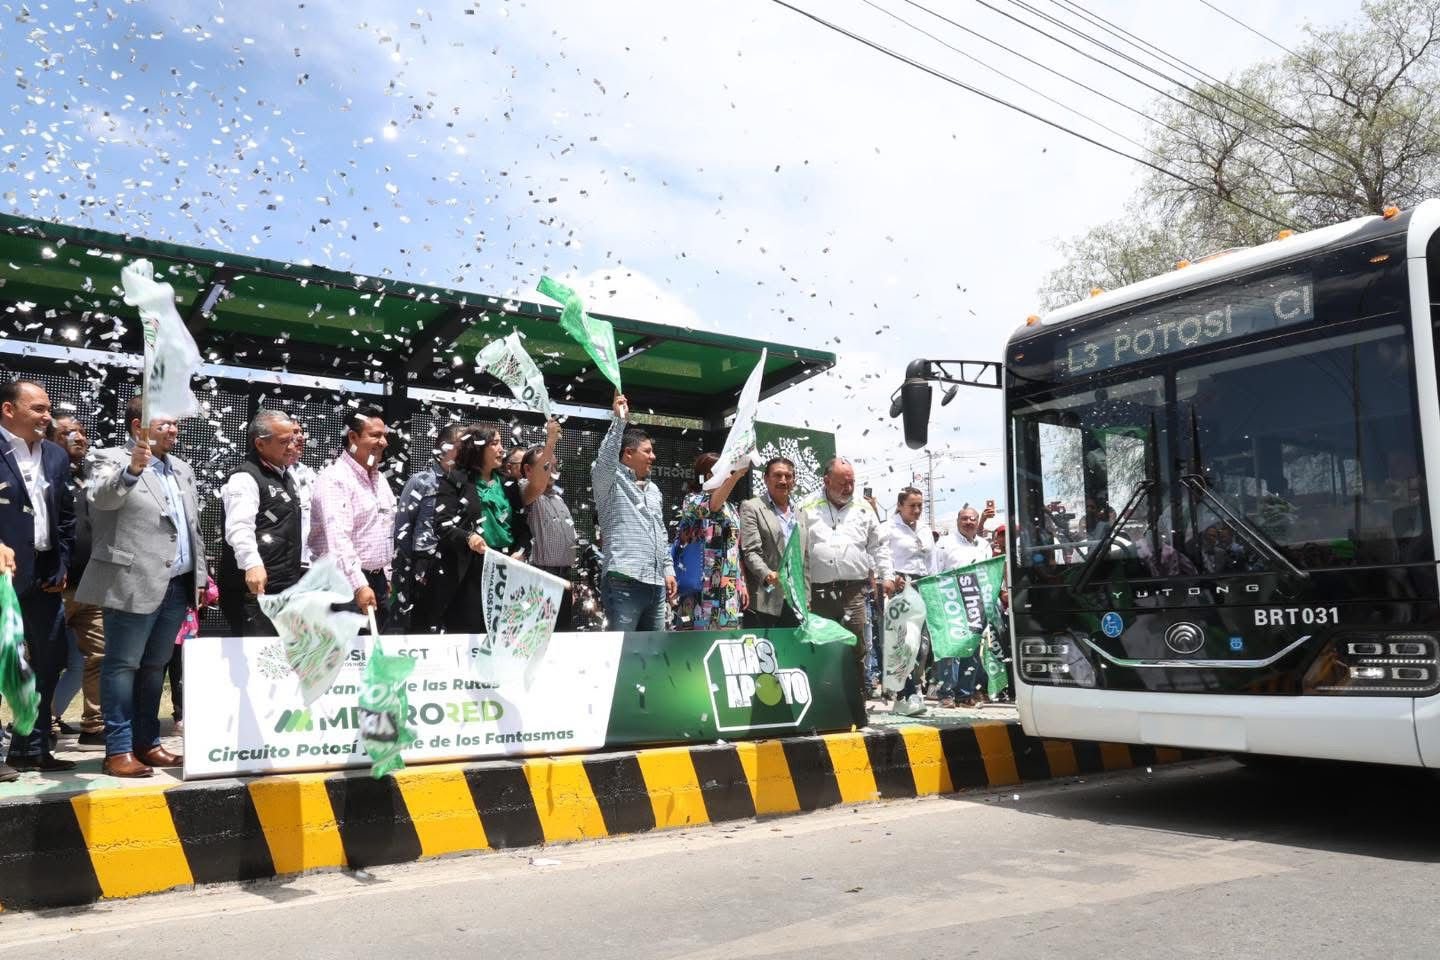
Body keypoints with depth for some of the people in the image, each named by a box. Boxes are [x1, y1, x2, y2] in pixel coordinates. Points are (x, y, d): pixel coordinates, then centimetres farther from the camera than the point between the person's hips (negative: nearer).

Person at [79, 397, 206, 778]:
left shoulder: (182, 469, 17)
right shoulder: (112, 459, -3)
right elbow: (102, 497, -25)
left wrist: (199, 577, 16)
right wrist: (132, 469, -42)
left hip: (177, 585, 7)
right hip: (134, 585, -7)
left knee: (155, 667, 12)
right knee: (122, 666, -1)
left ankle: (147, 744, 19)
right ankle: (119, 751, 3)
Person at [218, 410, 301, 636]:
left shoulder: (286, 475, 17)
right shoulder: (245, 477, -12)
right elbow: (239, 527, -27)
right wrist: (252, 564, -43)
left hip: (285, 586, 9)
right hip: (255, 589, -9)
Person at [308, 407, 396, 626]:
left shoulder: (380, 479, 13)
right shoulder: (335, 479, -15)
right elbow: (338, 539, -26)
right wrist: (359, 586, -34)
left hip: (376, 580, 8)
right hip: (345, 582, -8)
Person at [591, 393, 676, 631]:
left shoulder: (654, 490, 21)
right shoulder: (610, 481, 0)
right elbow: (605, 458, -23)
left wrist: (668, 570, 18)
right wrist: (619, 420, -26)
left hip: (656, 585, 8)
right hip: (624, 583, -8)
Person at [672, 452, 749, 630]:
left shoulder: (730, 508, 18)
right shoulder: (692, 500, -4)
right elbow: (711, 506, -28)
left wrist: (741, 583, 14)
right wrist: (737, 474, -38)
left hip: (728, 592, 7)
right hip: (701, 589, -7)